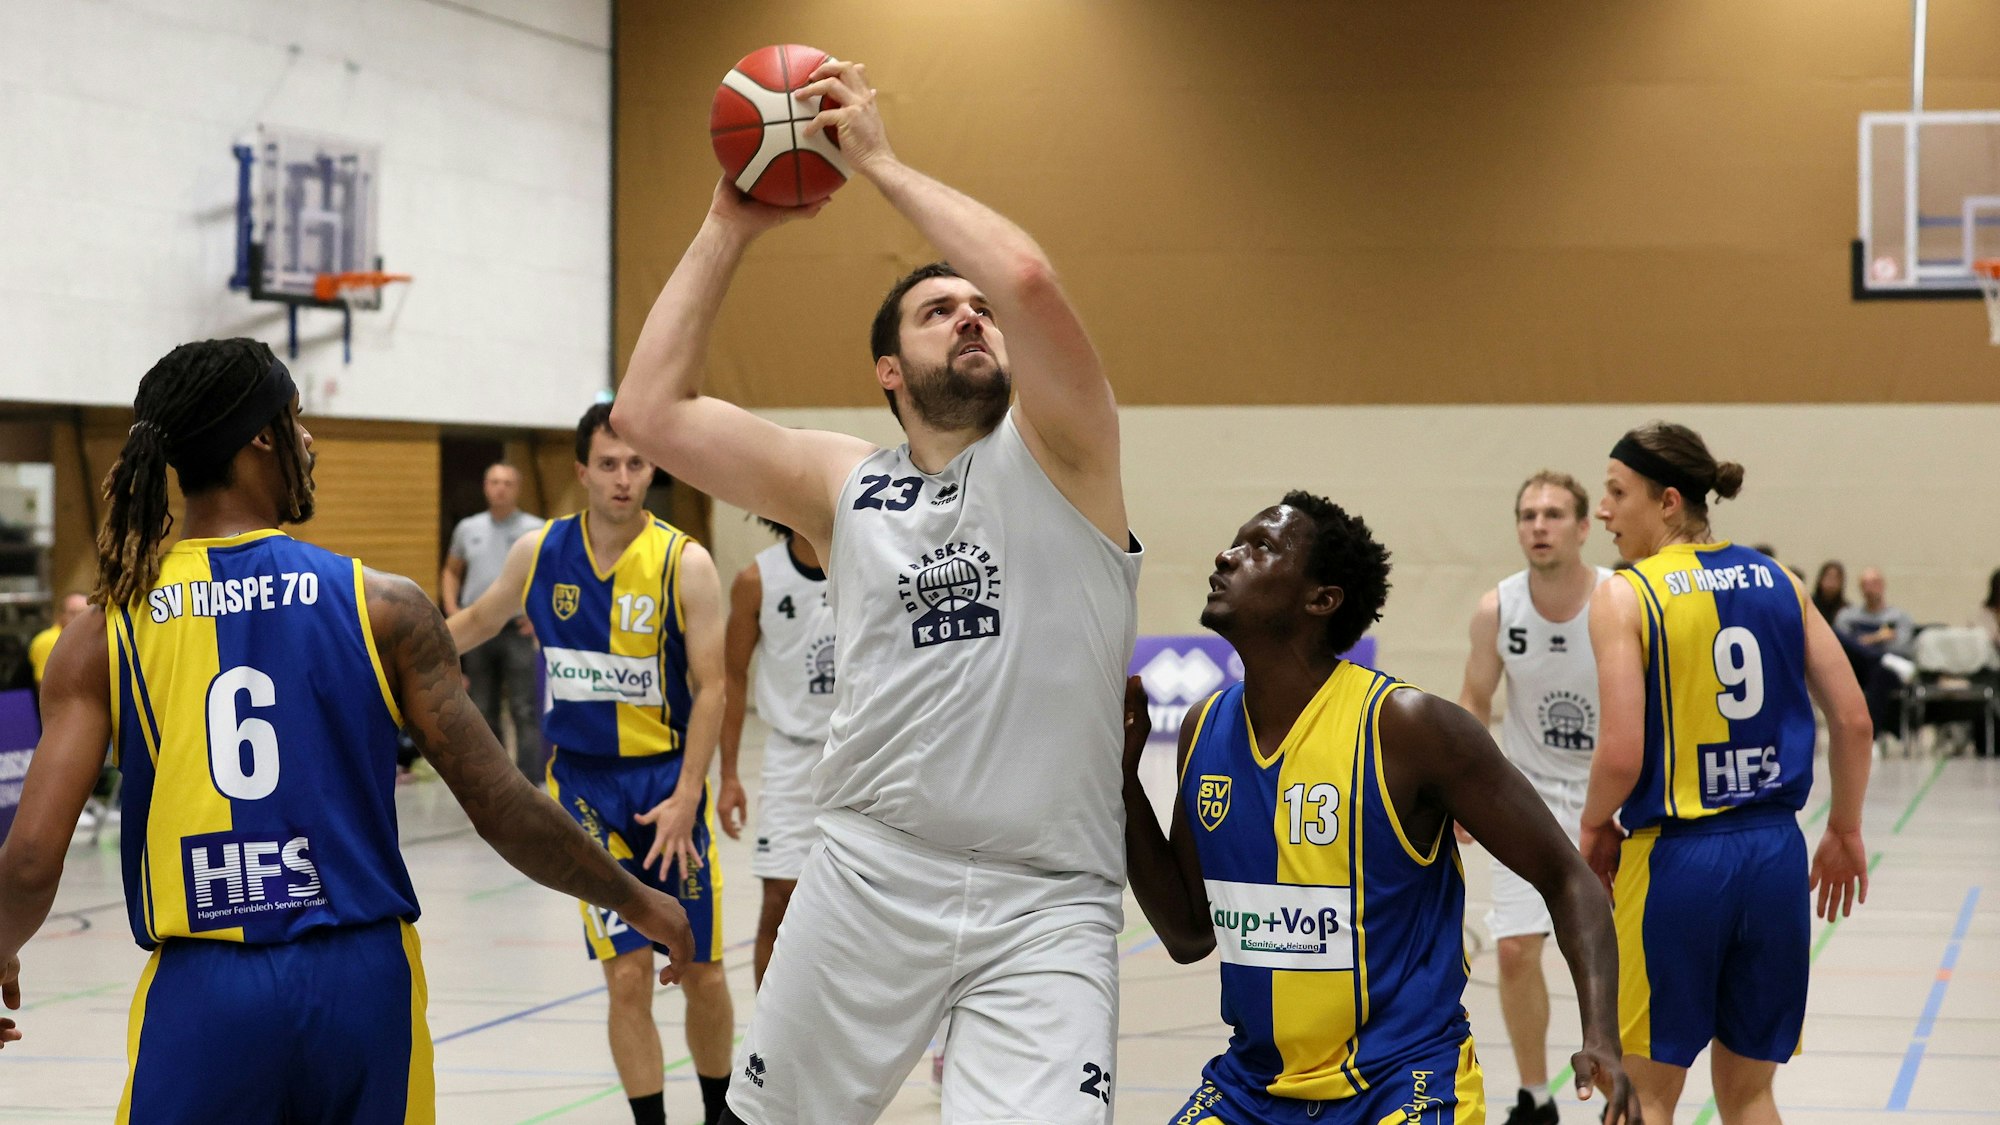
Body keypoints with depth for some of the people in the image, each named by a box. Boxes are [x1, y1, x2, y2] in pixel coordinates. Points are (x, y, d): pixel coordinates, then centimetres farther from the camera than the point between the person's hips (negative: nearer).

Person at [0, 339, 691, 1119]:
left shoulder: (103, 635, 0)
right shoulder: (383, 607, -2)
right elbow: (503, 811, -2)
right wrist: (637, 902, 13)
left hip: (202, 995, 0)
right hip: (360, 982, 0)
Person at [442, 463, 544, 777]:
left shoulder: (535, 529, -1)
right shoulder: (468, 528, 11)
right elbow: (451, 572, 23)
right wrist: (451, 608, 8)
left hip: (518, 630, -4)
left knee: (524, 710, -7)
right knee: (483, 712, 10)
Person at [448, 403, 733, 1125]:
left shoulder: (685, 563, -9)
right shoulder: (537, 554, -1)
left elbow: (710, 689, -8)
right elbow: (477, 622, 18)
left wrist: (685, 799, -15)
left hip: (666, 780, -1)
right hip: (582, 782, 1)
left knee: (701, 971, 6)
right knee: (627, 974, -8)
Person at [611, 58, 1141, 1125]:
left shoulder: (1057, 453, 1)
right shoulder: (843, 483, 11)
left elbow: (1028, 278, -18)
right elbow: (650, 412, 4)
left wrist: (879, 162, -7)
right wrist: (729, 228, 7)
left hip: (1045, 901, -3)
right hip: (872, 871, 3)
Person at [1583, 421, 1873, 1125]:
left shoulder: (1624, 597, -9)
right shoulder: (1777, 582, 6)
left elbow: (1621, 756, -16)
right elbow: (1852, 718, 5)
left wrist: (1595, 828, 3)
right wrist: (1844, 832, 17)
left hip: (1676, 857, -5)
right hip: (1776, 854, 5)